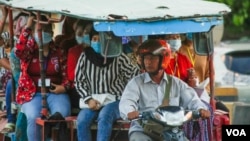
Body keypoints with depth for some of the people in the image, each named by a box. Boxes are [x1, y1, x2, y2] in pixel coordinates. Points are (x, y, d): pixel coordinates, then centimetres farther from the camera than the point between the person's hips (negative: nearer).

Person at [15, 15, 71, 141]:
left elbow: (66, 73, 13)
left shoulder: (58, 52, 9)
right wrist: (28, 27, -21)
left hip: (55, 92, 1)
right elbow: (19, 51, -20)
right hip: (33, 93, -1)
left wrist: (64, 87, -8)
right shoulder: (29, 51, 4)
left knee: (61, 116, -29)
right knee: (34, 117, -30)